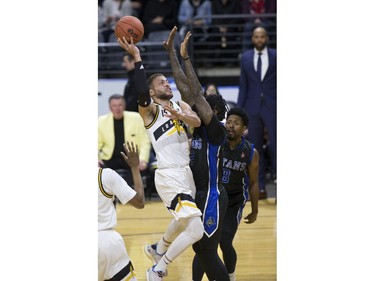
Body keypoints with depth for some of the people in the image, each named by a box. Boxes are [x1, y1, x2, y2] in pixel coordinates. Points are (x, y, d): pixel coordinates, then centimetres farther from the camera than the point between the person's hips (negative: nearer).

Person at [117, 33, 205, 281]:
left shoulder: (181, 106, 13)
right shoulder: (149, 110, -6)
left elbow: (197, 121, -8)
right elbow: (142, 93, -29)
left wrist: (179, 116, -29)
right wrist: (137, 57, -30)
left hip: (186, 174, 8)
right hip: (169, 177, -8)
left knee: (183, 222, 31)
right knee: (196, 230, -18)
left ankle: (158, 249, 58)